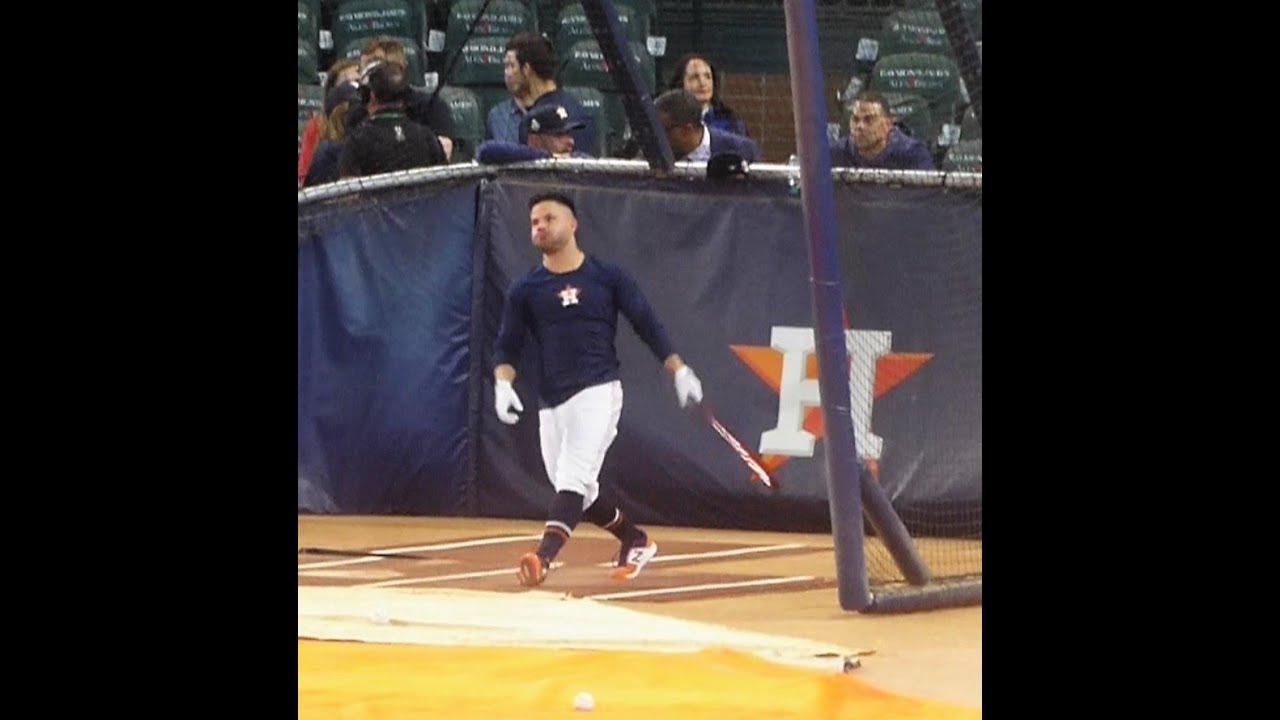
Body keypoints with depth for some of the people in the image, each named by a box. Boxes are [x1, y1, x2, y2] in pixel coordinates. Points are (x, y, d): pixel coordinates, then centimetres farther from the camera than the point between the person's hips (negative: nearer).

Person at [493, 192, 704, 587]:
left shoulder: (607, 277, 3)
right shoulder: (526, 289, 9)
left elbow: (647, 324, 6)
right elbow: (507, 344, 7)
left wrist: (678, 370, 1)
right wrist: (503, 383, -12)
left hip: (597, 392, -5)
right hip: (551, 402, 5)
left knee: (573, 477, -20)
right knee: (580, 491, 10)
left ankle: (543, 557, -35)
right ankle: (635, 541, 32)